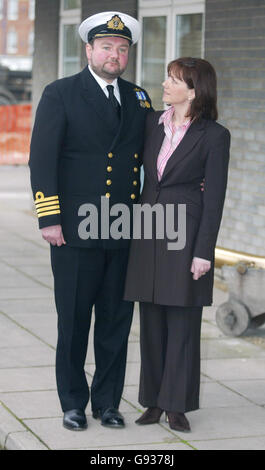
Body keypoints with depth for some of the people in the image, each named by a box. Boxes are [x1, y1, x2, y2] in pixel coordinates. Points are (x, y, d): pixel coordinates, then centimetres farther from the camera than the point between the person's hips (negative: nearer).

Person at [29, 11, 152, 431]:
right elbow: (42, 159, -5)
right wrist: (49, 219, -12)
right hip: (76, 230, -4)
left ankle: (107, 402, 21)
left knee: (116, 321, 8)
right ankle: (73, 404, 18)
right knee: (73, 321, 4)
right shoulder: (60, 94, 0)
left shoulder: (138, 99, 13)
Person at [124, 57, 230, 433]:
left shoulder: (214, 136, -8)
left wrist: (204, 252, -11)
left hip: (186, 233, -5)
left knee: (182, 322, 2)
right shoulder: (152, 123, 7)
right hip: (148, 233, 5)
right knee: (151, 321, 9)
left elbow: (214, 197, -8)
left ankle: (177, 405, 12)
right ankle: (154, 401, 19)